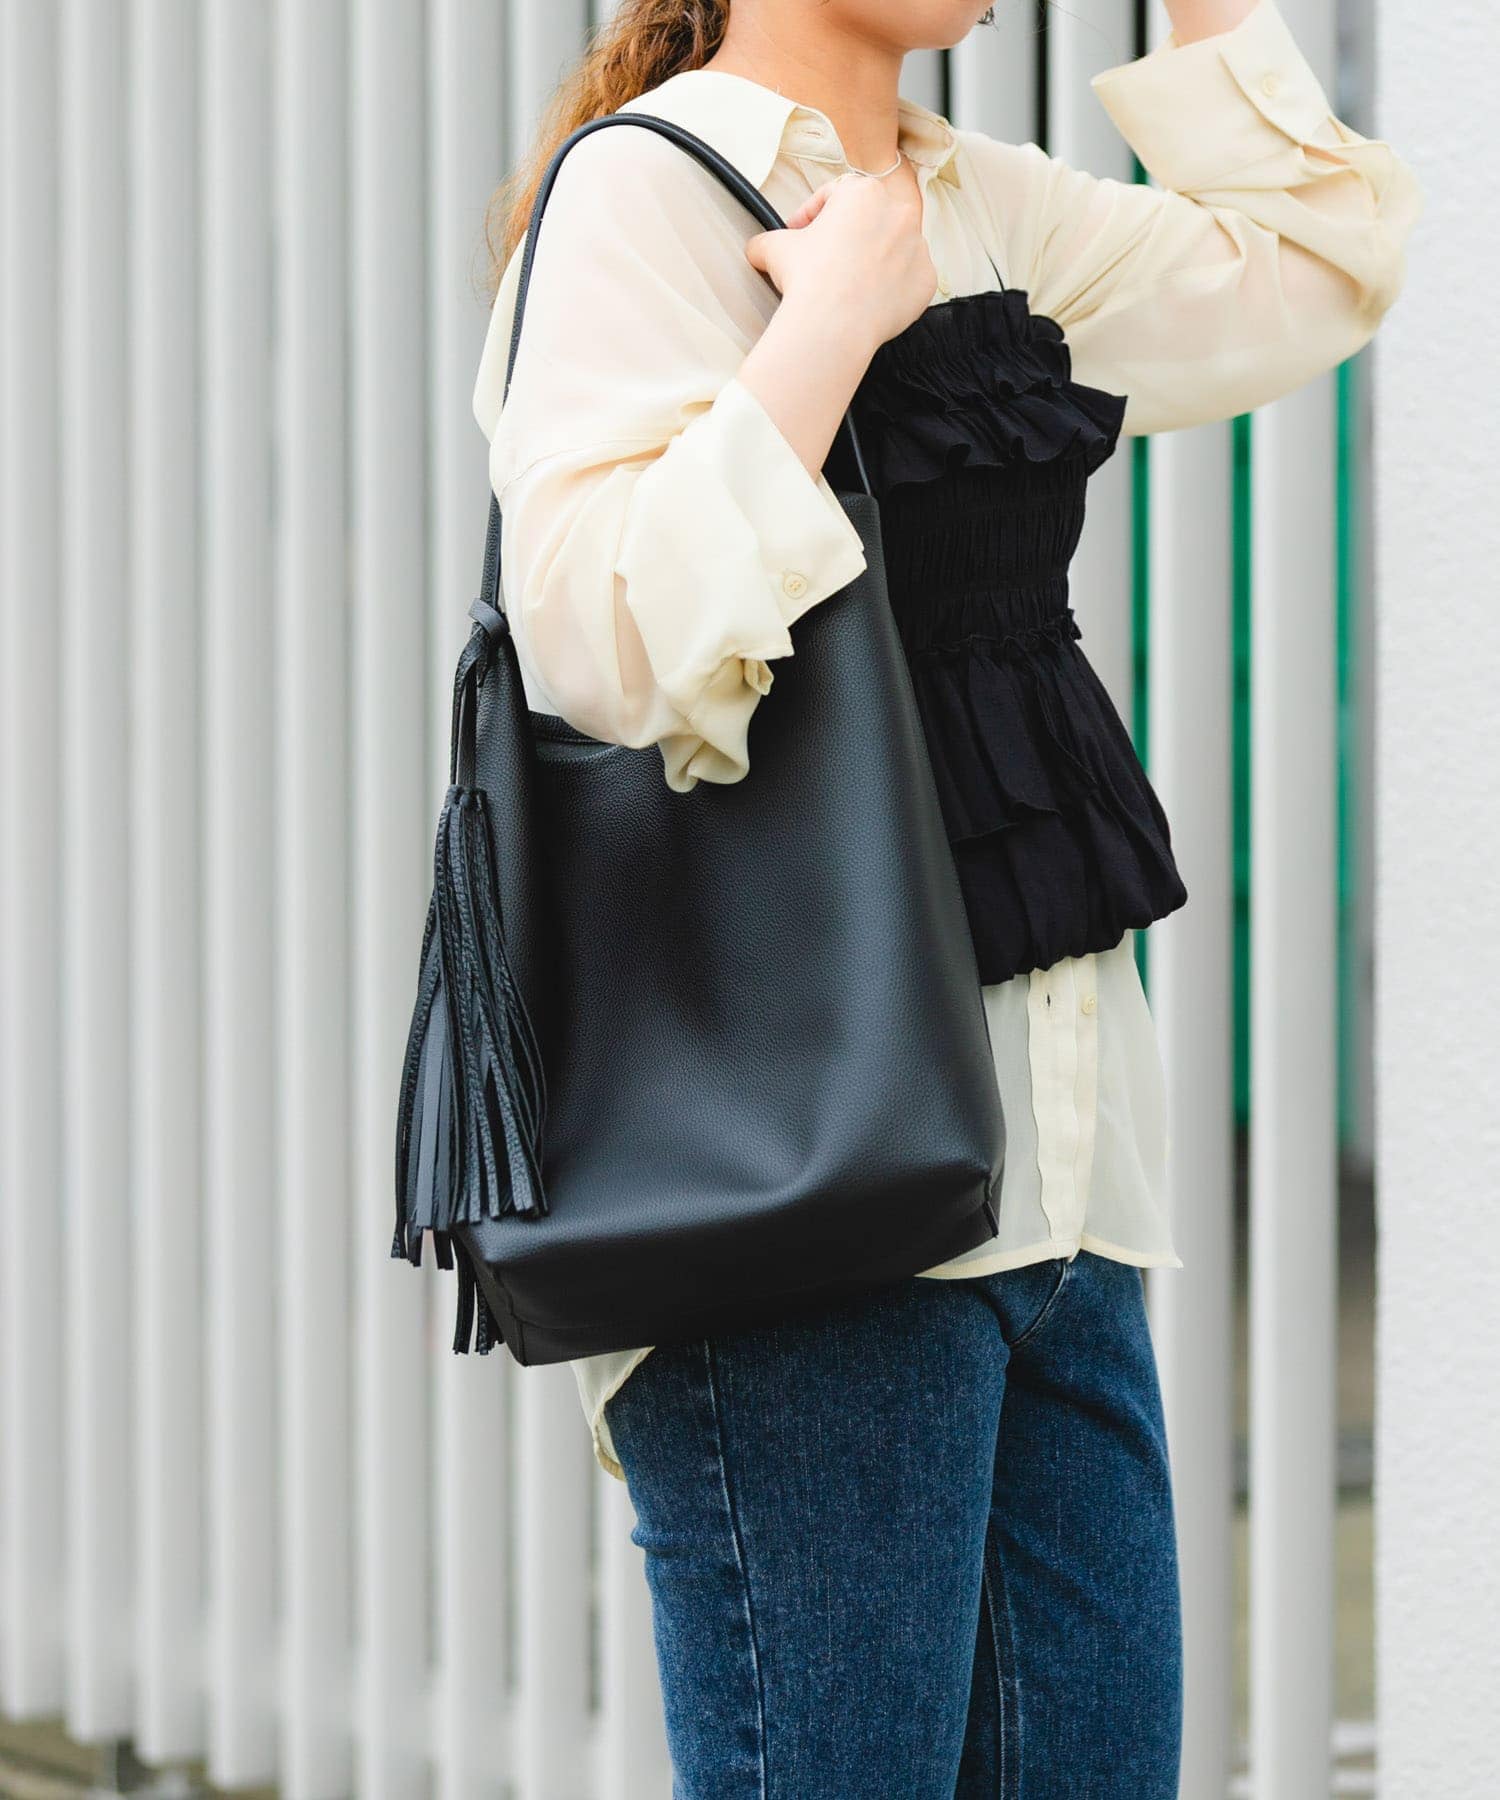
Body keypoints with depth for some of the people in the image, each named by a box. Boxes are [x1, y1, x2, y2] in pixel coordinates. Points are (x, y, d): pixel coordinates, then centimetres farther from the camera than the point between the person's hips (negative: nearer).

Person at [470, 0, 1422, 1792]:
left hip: (1051, 1171, 8)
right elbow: (607, 634, -23)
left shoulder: (981, 203, 15)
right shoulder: (646, 188, -9)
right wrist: (832, 316, -18)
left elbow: (1312, 268, 26)